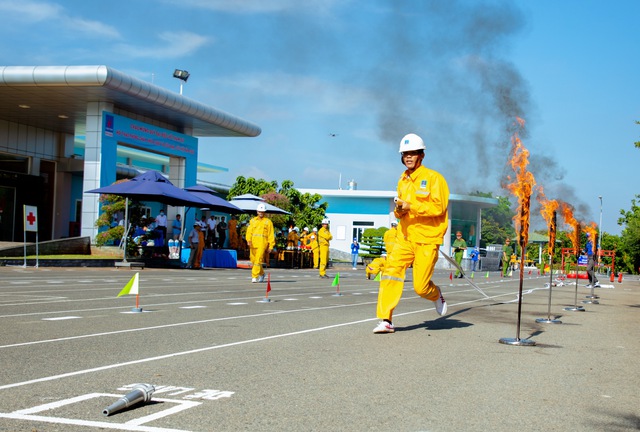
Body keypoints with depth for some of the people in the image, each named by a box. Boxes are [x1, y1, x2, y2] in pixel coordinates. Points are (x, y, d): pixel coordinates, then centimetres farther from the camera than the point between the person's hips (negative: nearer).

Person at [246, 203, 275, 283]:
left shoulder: (268, 222, 6)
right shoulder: (252, 221, 14)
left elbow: (271, 235, 5)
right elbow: (249, 231, 8)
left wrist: (270, 246, 1)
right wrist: (248, 240, -10)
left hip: (262, 244, -4)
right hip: (253, 243, 4)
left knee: (258, 260, -14)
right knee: (253, 260, 10)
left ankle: (254, 276, -14)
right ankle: (261, 273, 32)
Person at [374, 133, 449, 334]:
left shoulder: (433, 178, -6)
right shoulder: (403, 181, 15)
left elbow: (439, 207, -15)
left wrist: (411, 206, -22)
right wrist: (399, 210, 2)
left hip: (427, 239, -5)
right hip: (405, 236, 6)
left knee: (421, 286, -4)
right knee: (391, 271, -14)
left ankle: (436, 294, 32)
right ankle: (386, 320, -13)